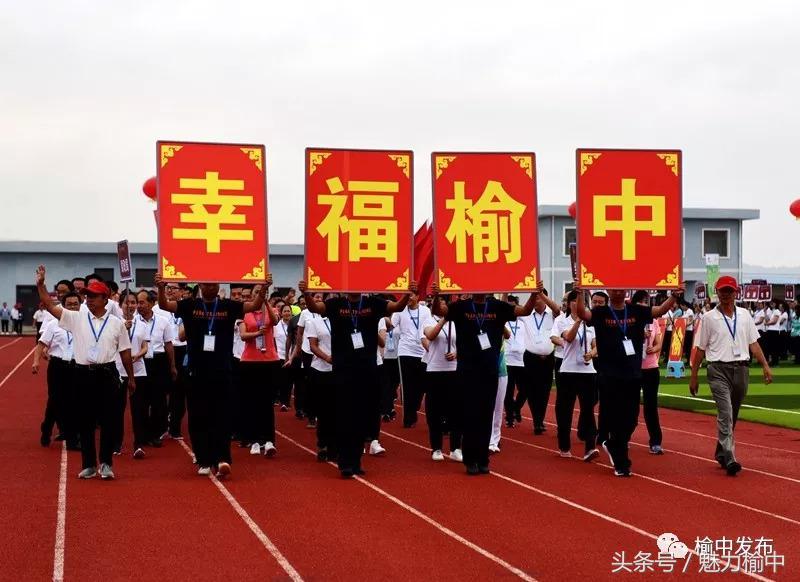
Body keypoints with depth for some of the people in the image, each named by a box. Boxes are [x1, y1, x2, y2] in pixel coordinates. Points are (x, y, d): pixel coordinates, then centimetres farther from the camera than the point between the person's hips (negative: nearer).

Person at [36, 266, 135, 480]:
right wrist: (40, 284, -15)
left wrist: (131, 378, 10)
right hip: (83, 374, 1)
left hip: (107, 374, -1)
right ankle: (89, 465, 17)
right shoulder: (76, 318, 4)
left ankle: (106, 464, 11)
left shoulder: (116, 323, 3)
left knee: (109, 420, 0)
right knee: (85, 421, 6)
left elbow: (125, 352, 9)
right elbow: (49, 305, -3)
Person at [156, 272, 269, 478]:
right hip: (196, 372, 1)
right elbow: (165, 305, -8)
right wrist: (161, 288, -28)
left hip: (222, 372, -1)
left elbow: (254, 306, -5)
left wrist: (264, 288, -24)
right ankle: (204, 461, 14)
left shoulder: (228, 306, 3)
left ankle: (222, 458, -10)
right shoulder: (190, 305, 3)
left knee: (222, 417, -5)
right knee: (198, 419, 6)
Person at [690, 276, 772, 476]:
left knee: (732, 415, 13)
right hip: (719, 370, -4)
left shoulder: (744, 315, 10)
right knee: (725, 413, -15)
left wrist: (765, 365, -1)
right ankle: (729, 458, -21)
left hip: (741, 369, 4)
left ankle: (721, 452, 28)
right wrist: (694, 376, 2)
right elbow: (700, 349, 3)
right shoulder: (709, 318, 1)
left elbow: (753, 343, 10)